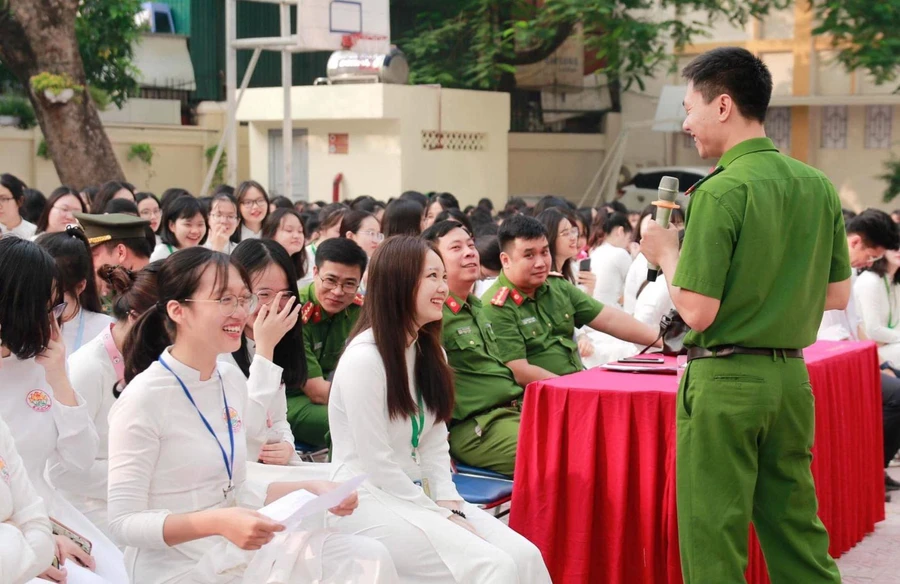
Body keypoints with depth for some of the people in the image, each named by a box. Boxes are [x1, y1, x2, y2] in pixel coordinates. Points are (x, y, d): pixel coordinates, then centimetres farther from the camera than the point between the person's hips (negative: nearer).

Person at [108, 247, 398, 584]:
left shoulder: (232, 379, 6)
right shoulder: (144, 398, -17)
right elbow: (123, 522, -18)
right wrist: (218, 522, -31)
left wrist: (312, 490, -1)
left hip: (233, 550, 8)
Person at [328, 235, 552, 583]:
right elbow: (376, 463, -17)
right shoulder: (364, 359, -17)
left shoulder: (429, 352, 11)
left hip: (419, 494, 8)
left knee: (525, 556, -13)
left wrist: (450, 505, -7)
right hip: (370, 500, -8)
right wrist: (439, 517, -13)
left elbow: (435, 443, 8)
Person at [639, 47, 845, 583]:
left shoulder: (721, 191, -16)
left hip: (725, 378, -7)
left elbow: (698, 312, -17)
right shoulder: (819, 187, 4)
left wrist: (666, 252, -1)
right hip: (791, 376, 7)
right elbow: (838, 296, 11)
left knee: (713, 539, 2)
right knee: (797, 528, 15)